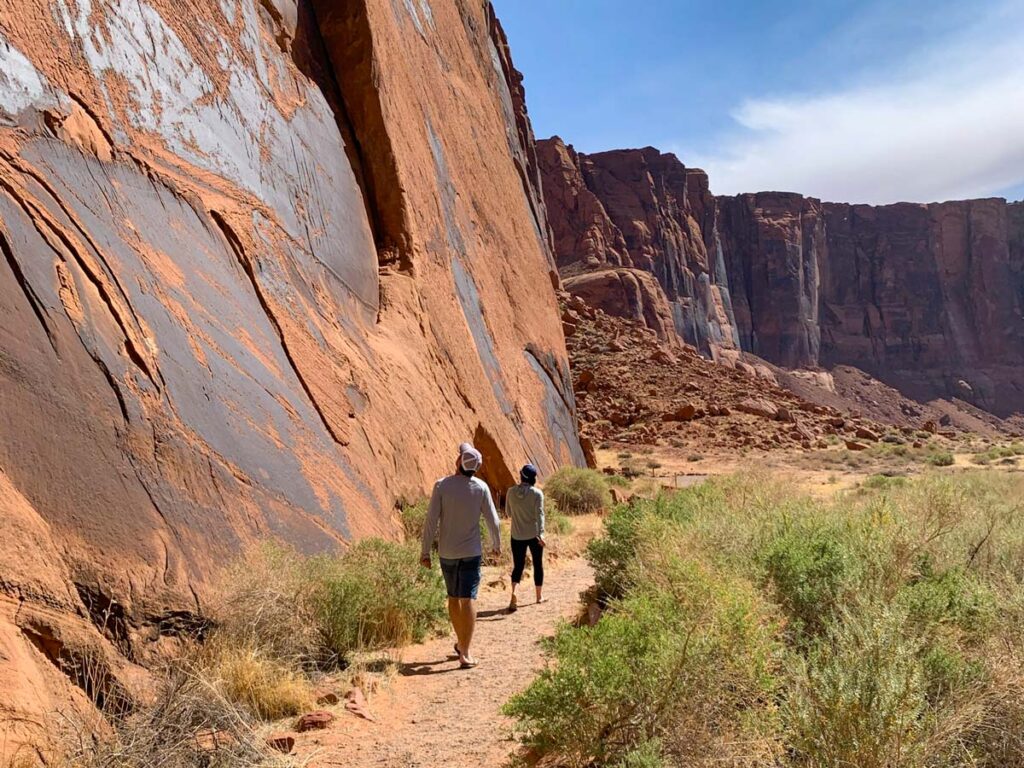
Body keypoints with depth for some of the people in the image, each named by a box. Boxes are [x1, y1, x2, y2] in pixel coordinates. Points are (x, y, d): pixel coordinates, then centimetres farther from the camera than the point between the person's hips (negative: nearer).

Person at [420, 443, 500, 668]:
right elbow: (492, 520, -2)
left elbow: (431, 520, -11)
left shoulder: (442, 486, -10)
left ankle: (462, 642, 32)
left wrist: (425, 551, -3)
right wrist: (496, 544, 16)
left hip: (447, 552, 1)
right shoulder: (481, 487, -8)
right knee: (468, 599, -3)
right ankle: (465, 652, -9)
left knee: (453, 597, 17)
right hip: (471, 552, -1)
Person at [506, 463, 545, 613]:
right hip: (534, 534, -2)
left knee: (518, 566, 10)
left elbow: (509, 512, 8)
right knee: (538, 564, 16)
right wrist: (541, 533, -24)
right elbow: (539, 514, -19)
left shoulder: (511, 492, -3)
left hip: (517, 535, 2)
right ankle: (539, 596, 28)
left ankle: (514, 592, -14)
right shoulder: (537, 493, -11)